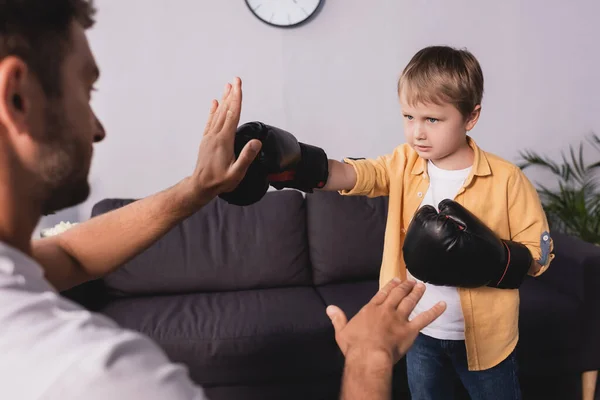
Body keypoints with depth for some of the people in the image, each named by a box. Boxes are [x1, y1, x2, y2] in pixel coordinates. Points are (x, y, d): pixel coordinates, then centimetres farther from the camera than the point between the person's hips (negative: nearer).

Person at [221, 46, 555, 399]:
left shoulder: (506, 179, -14)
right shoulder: (404, 163, -5)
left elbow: (540, 253, -8)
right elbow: (355, 174, -23)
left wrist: (491, 260, -26)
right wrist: (294, 165, -41)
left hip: (484, 335, -3)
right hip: (421, 333, 3)